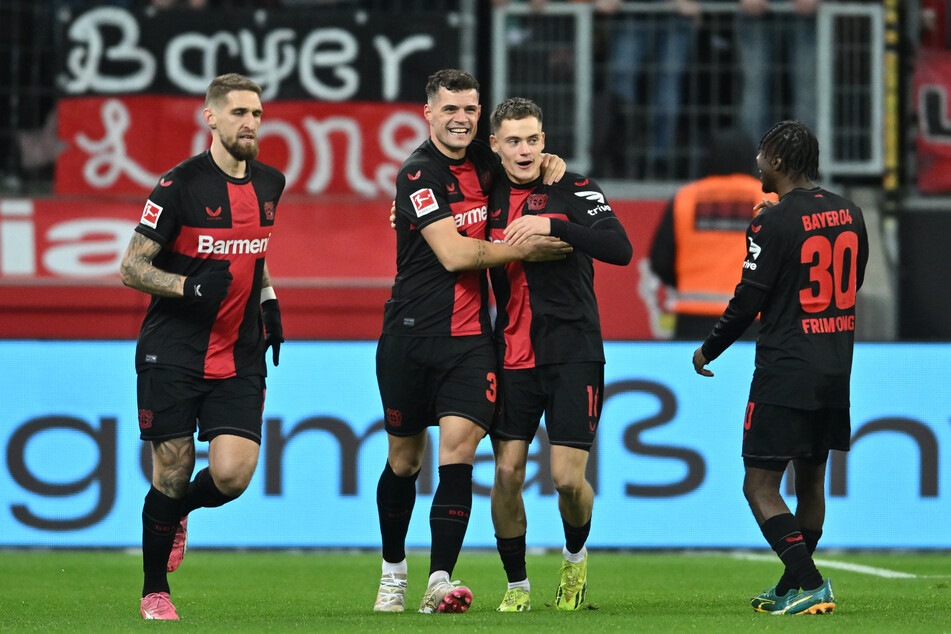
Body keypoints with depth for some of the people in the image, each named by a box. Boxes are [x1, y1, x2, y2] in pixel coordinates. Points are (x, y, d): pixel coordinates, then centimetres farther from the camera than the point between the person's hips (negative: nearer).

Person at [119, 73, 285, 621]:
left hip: (240, 359, 4)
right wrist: (190, 287, -24)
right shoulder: (180, 185, -10)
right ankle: (155, 592, 18)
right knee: (173, 473, -1)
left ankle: (177, 511, 24)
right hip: (173, 356, -4)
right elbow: (132, 268, -9)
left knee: (233, 474, -11)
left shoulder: (269, 183, 8)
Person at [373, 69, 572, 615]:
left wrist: (549, 161, 12)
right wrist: (525, 249, -12)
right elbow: (453, 253, -18)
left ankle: (440, 581, -20)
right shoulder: (418, 173, -10)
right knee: (404, 461, 9)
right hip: (412, 334, -3)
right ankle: (394, 570, 30)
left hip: (471, 336, 3)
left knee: (458, 451, -14)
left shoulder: (483, 161, 8)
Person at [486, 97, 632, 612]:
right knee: (507, 471, -3)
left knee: (568, 477, -8)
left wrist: (552, 226, -24)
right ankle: (516, 585, 12)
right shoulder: (490, 196, 7)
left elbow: (620, 249, -18)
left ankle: (575, 556, 22)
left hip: (572, 352, -3)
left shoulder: (572, 189, -4)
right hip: (512, 353, 3)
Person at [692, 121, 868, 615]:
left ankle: (810, 584, -16)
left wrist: (708, 351, 4)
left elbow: (748, 301, -12)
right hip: (836, 370, 8)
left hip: (785, 373, -8)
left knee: (760, 486, -4)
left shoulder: (773, 224, -14)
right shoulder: (849, 214, 7)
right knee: (810, 478, 18)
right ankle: (792, 588, 27)